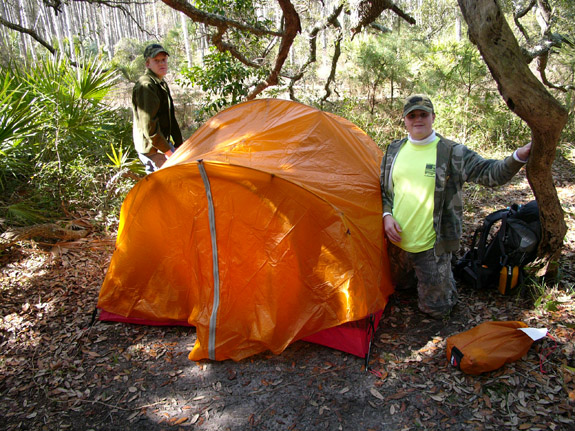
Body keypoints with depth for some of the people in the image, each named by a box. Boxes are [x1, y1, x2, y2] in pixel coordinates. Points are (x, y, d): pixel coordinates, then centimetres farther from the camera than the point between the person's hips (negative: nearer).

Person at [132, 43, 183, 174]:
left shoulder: (162, 84, 16)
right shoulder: (146, 87, -18)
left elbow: (171, 119, 20)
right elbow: (148, 126, -24)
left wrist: (178, 145, 16)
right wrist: (168, 151, -21)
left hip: (162, 144, 10)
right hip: (152, 149, -10)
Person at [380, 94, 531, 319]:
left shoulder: (452, 153, -9)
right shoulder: (394, 150, 3)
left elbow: (490, 173, -14)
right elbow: (382, 189, 12)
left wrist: (519, 155, -32)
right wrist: (386, 215, -5)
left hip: (431, 247, -4)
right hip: (397, 243, 4)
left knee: (435, 307, 5)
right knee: (399, 285, 25)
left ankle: (444, 277, 32)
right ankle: (418, 277, 51)